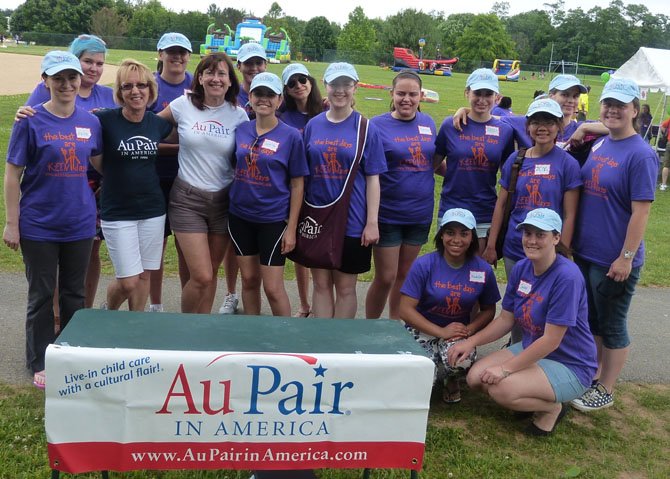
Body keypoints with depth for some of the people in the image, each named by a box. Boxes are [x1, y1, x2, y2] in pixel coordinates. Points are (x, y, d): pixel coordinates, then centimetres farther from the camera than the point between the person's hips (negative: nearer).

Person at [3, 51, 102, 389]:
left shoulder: (91, 121, 2)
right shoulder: (31, 121, -8)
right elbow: (12, 174, -7)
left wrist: (95, 204, 9)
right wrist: (11, 223, -9)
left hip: (80, 224, 3)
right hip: (39, 226, -3)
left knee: (74, 294, 14)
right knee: (41, 296, 9)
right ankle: (40, 364, 24)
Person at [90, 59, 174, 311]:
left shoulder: (158, 123, 1)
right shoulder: (104, 120, -11)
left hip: (153, 210, 4)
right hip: (117, 212, -4)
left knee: (144, 274, 11)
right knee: (128, 282, -4)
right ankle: (108, 313, 29)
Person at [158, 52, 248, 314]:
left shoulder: (238, 114, 1)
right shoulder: (183, 105, -3)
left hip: (223, 200, 2)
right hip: (187, 198, -2)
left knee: (211, 273, 11)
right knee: (201, 277, -8)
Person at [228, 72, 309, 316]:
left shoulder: (291, 136, -7)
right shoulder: (241, 130, 3)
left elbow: (297, 185, -6)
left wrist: (291, 228, -8)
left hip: (273, 219, -4)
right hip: (240, 216, 4)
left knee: (273, 287, -1)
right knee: (249, 279, 14)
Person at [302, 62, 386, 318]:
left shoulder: (365, 128, -3)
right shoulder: (313, 125, 5)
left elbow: (372, 179, -4)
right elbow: (304, 174, 9)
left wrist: (372, 222, -8)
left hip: (352, 221, -3)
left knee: (345, 287, 8)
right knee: (321, 284, 11)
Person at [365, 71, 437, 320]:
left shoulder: (428, 122, 6)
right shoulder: (377, 125, -8)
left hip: (420, 214, 4)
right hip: (387, 213, -4)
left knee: (405, 275, 15)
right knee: (385, 278, 2)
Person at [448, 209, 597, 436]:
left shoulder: (567, 277, -25)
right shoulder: (521, 268, -2)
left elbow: (551, 340, -25)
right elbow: (505, 319, 7)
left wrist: (506, 368, -22)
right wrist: (471, 342, -6)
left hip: (569, 365, -8)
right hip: (531, 349, 8)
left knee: (502, 389, -28)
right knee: (475, 377, -8)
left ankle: (552, 407, 1)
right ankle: (535, 399, 12)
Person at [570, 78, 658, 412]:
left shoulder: (640, 155, -16)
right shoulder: (599, 145, 7)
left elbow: (641, 212, -18)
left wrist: (626, 258, -19)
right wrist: (572, 241, 13)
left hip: (614, 261, -7)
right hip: (585, 253, 7)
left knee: (611, 326, 9)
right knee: (591, 320, 20)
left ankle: (605, 391, 24)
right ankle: (592, 374, 38)